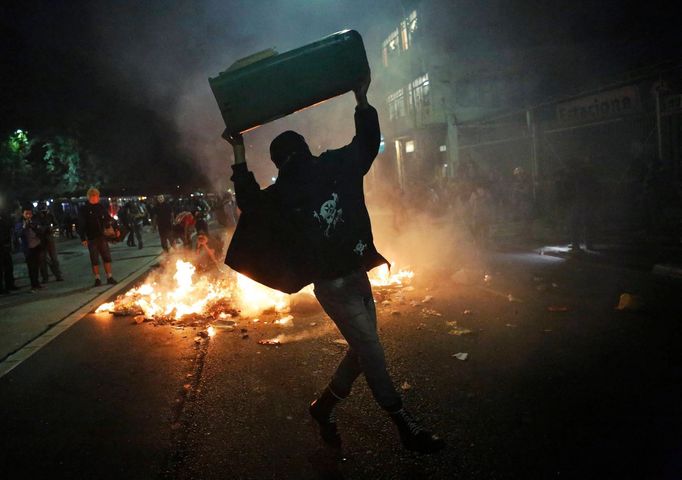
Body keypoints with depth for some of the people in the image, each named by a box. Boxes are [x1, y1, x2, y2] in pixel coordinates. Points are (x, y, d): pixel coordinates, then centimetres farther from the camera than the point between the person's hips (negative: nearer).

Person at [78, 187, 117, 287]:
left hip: (102, 236, 3)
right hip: (91, 238, -3)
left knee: (107, 257, 5)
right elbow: (81, 225, -7)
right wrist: (83, 238, -12)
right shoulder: (84, 209, -5)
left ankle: (109, 277, 12)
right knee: (94, 259, 4)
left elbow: (108, 218, 11)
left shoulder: (101, 207, 6)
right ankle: (97, 279, 12)